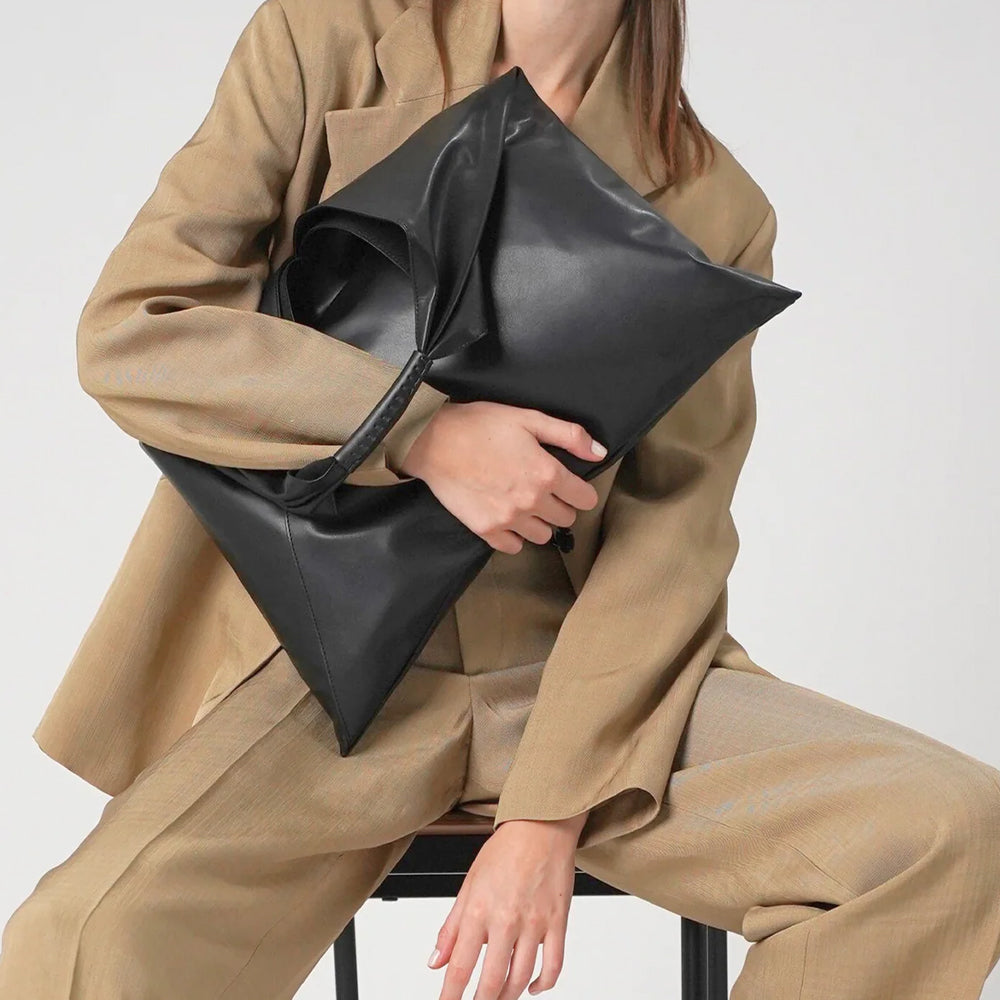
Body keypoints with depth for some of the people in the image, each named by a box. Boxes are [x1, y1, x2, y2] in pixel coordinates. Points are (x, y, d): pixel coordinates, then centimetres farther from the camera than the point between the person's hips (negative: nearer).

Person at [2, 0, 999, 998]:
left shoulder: (713, 207, 2)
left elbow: (671, 532, -2)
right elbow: (125, 328, -5)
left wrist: (550, 815, -14)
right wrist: (423, 432, -16)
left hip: (571, 669, 2)